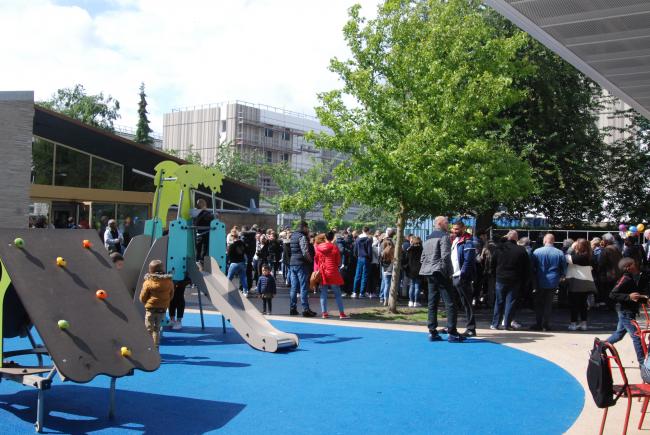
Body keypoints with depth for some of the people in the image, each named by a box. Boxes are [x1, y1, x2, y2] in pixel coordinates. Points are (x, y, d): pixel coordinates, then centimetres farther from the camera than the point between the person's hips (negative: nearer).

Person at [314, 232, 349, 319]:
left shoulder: (318, 247, 1)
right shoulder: (334, 247, -8)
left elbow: (316, 260, 8)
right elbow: (338, 261, -2)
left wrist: (316, 270, 18)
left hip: (322, 273, 3)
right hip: (332, 273, -3)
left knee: (323, 293, 8)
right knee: (337, 294, 3)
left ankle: (324, 313, 5)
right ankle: (341, 313, 2)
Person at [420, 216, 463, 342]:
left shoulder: (428, 238, 17)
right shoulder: (444, 237, -8)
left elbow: (423, 258, 16)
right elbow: (445, 256, -17)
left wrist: (427, 270, 16)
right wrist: (449, 272, -10)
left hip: (429, 274, 8)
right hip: (440, 273, -8)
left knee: (432, 303, 9)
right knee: (450, 303, -4)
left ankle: (432, 332, 9)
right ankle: (452, 333, -7)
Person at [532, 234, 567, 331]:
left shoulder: (537, 252, -8)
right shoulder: (560, 253, -4)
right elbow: (564, 269, 3)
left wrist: (533, 280, 13)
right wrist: (561, 276, 21)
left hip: (540, 282, -1)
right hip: (553, 283, 1)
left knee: (538, 304, 9)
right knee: (548, 304, 8)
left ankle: (538, 324, 8)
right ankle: (546, 324, 8)